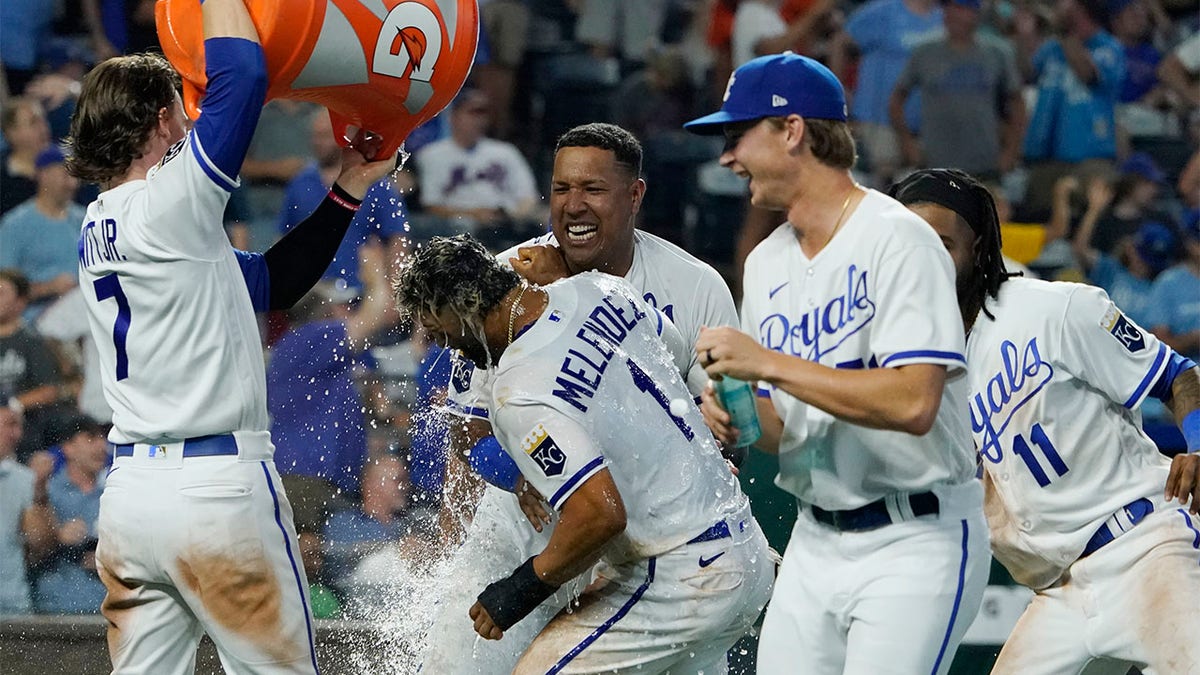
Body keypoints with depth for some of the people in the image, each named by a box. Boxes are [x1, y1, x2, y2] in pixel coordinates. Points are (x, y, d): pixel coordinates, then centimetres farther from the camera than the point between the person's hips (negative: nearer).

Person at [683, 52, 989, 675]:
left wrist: (767, 363, -23)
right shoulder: (767, 263, 12)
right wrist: (737, 416, -6)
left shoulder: (897, 240, -13)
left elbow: (914, 404, -26)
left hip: (915, 545, -8)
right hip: (815, 543, 8)